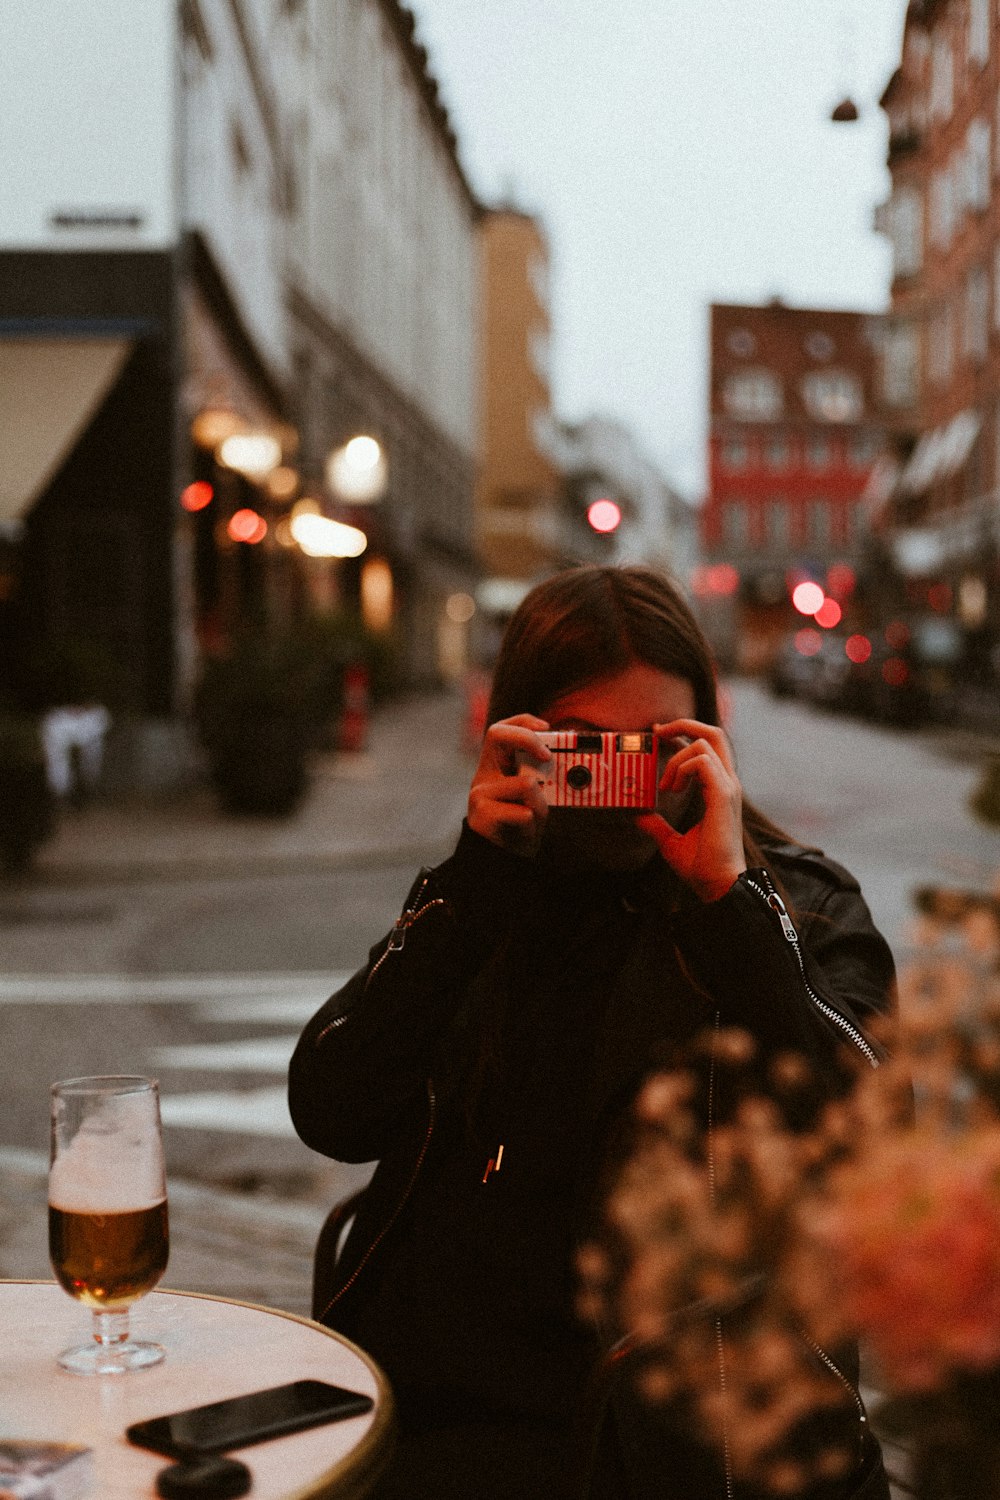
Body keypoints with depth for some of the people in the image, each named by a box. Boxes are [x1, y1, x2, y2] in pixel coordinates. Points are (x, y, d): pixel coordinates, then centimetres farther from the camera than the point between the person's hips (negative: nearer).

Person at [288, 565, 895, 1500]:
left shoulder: (803, 906, 7)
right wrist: (476, 875, -5)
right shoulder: (479, 901, 14)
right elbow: (332, 1119, 0)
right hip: (435, 1403, 4)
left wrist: (726, 894, -13)